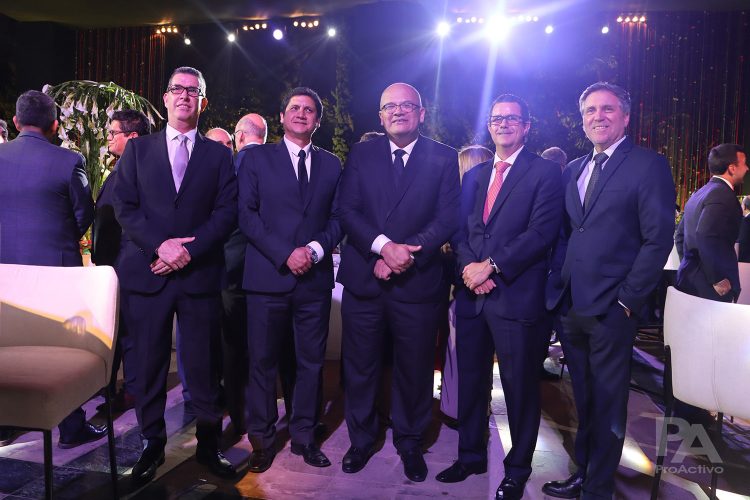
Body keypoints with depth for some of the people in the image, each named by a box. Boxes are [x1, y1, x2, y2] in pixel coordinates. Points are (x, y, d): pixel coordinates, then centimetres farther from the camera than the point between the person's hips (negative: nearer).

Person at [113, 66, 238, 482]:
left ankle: (208, 444, 20)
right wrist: (160, 245, -12)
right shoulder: (138, 149, 12)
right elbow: (124, 206, 2)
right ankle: (152, 444, 25)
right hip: (147, 272, 1)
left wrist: (189, 250, -12)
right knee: (149, 363, 8)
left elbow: (227, 212, 0)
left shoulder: (218, 154, 10)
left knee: (203, 365, 5)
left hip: (200, 273, -1)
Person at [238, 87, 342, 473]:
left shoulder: (331, 164, 13)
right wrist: (284, 254, -12)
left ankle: (303, 437, 24)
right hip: (268, 275, -2)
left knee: (311, 361, 9)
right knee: (263, 361, 5)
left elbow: (337, 217, 9)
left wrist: (316, 248, -10)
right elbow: (247, 214, -3)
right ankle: (262, 439, 22)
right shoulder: (257, 158, 6)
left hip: (316, 278, 2)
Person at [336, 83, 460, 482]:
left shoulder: (444, 158, 3)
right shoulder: (361, 154, 7)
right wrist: (383, 247, -18)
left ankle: (409, 442, 33)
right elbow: (347, 211, -2)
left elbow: (448, 218, -5)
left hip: (418, 281, -1)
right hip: (363, 280, 1)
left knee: (414, 369, 12)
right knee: (360, 367, 11)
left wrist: (404, 255, -16)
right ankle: (361, 439, 33)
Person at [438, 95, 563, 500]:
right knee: (470, 380, 15)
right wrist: (469, 267, -8)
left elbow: (541, 232, -13)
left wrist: (491, 266, -17)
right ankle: (470, 455, 34)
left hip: (517, 296, -5)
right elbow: (460, 230, 11)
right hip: (472, 295, 6)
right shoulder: (475, 175, 17)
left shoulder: (545, 173, -2)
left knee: (520, 387, 7)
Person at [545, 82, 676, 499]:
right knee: (583, 400, 19)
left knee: (607, 404, 8)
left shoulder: (649, 165, -5)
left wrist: (627, 300, -14)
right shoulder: (573, 169, 14)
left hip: (611, 309, -6)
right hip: (570, 305, 6)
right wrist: (559, 284, 3)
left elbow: (658, 238, -11)